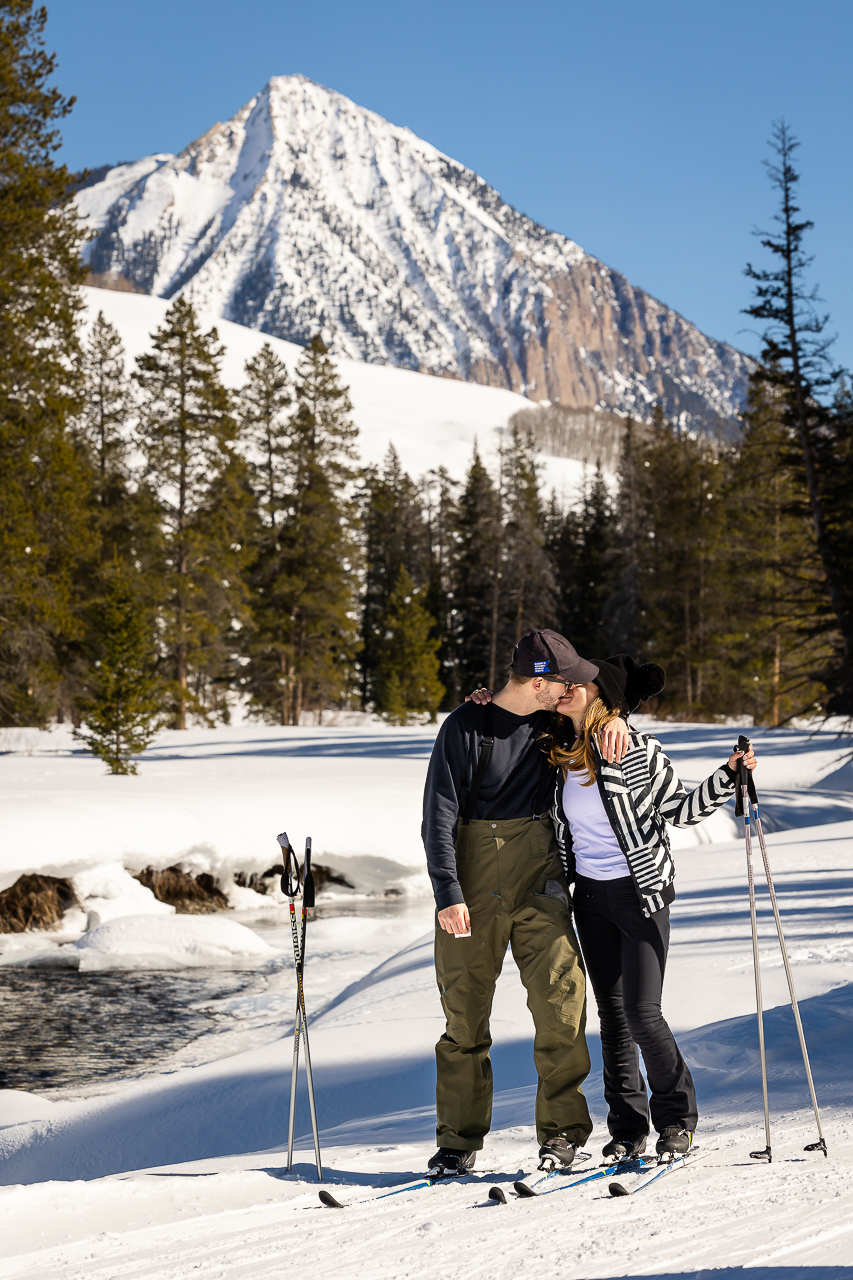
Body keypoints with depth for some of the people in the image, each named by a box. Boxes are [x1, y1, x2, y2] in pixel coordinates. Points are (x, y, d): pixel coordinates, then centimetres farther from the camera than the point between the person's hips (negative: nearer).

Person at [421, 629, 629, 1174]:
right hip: (472, 883, -3)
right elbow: (440, 813, -9)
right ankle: (460, 1139, 13)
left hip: (538, 878, 3)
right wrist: (448, 893, -17)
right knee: (465, 1010, 1)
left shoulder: (556, 720, 7)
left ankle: (562, 1129, -1)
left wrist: (613, 717, -1)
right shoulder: (466, 726, -7)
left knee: (561, 995, -12)